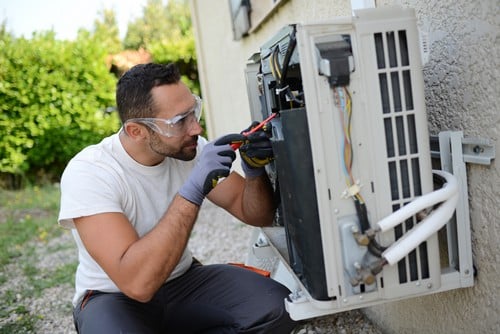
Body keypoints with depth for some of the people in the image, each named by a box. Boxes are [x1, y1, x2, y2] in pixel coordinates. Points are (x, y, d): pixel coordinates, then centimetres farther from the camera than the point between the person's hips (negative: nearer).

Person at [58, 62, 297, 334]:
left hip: (182, 281, 5)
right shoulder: (89, 172, -24)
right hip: (115, 297, -4)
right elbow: (137, 283, -35)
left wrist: (255, 170, -22)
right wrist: (192, 190, -38)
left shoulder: (189, 149, -9)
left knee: (275, 309, -18)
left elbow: (257, 215, -1)